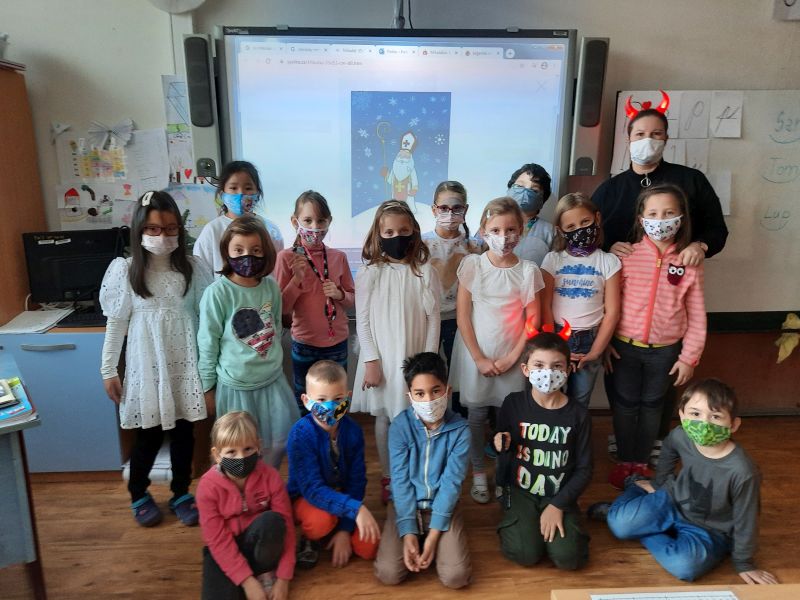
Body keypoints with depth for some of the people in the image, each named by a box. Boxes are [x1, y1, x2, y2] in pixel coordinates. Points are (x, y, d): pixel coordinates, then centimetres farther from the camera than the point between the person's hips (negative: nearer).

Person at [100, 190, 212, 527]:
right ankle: (138, 495, 34)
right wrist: (108, 370, 1)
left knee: (183, 431, 11)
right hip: (147, 364, -1)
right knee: (150, 434, 9)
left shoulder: (192, 268, -3)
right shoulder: (125, 270, -5)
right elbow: (116, 323, 0)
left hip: (184, 362, 1)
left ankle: (181, 494, 31)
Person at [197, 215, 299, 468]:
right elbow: (208, 343, -9)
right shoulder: (217, 293, -17)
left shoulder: (271, 286, -3)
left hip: (273, 380, 5)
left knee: (279, 443, 15)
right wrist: (207, 387, -3)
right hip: (235, 385, -4)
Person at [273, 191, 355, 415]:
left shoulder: (339, 257, -3)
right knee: (304, 403, 17)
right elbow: (281, 308, -10)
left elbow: (352, 299, 7)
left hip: (338, 343, 2)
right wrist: (297, 278, -22)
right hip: (305, 345, -2)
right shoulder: (287, 257, -10)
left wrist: (339, 294, -13)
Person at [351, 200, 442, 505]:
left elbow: (433, 319, -2)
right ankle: (387, 478, 28)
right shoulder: (369, 273, -4)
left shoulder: (425, 271, -3)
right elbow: (362, 321, -2)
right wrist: (371, 361, -7)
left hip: (414, 357, 0)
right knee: (384, 418, 12)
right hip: (381, 358, 0)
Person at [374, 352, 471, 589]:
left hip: (443, 507, 0)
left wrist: (433, 535, -18)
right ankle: (417, 543, 13)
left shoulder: (459, 429, -12)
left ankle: (430, 545, 13)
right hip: (406, 505, 0)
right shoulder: (400, 426, -12)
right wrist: (408, 533, -19)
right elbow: (400, 480, -12)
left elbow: (451, 482, -13)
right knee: (388, 574, -17)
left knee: (456, 577, -17)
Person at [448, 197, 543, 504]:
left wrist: (512, 357, -9)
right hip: (476, 355, 0)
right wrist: (479, 358, -9)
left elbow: (533, 319, -2)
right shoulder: (472, 265, -7)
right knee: (476, 415, 10)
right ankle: (478, 473, 28)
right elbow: (462, 315, -6)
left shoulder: (528, 270, -5)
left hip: (511, 359, 1)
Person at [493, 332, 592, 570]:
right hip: (521, 490, 0)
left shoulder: (578, 414, -7)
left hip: (559, 495, 1)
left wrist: (558, 505, -11)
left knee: (568, 558, -18)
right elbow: (503, 451, 4)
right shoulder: (513, 404, -8)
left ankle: (557, 519, 12)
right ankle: (512, 521, 12)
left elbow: (584, 469, -2)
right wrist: (502, 448, -21)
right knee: (526, 554, -20)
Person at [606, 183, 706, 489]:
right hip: (625, 346, -1)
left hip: (665, 350, 1)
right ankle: (624, 460, 30)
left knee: (651, 405, 16)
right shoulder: (626, 256, -9)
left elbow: (696, 314, -1)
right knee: (625, 404, 11)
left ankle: (641, 461, 34)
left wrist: (689, 356, -2)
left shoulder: (690, 263, -6)